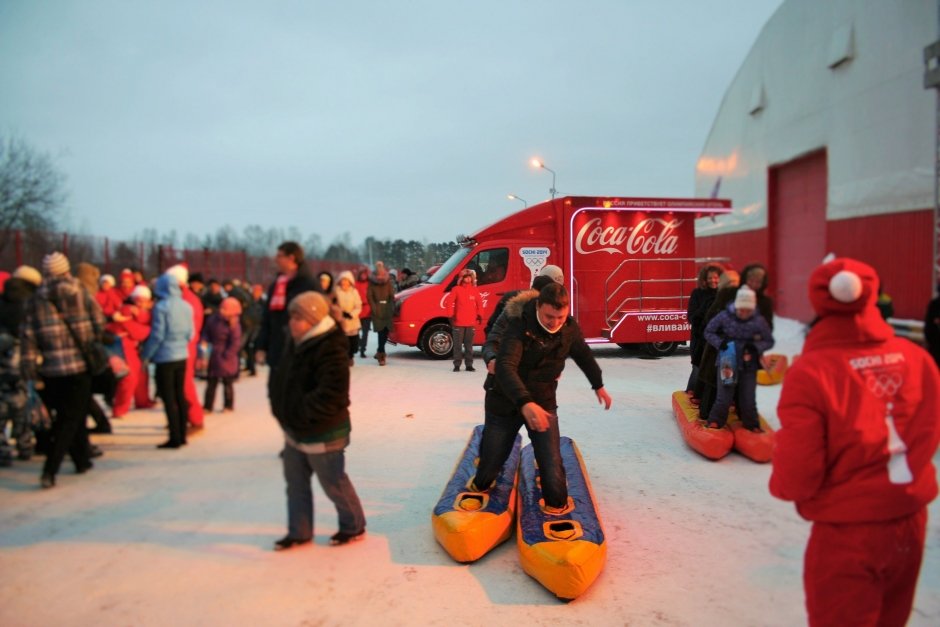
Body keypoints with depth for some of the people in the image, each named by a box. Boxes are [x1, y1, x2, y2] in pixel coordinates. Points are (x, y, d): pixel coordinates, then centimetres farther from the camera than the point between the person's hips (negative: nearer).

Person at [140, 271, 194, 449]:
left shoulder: (161, 307, -14)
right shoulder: (186, 306, 4)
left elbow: (156, 335, -14)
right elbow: (191, 334, 7)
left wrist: (145, 355, -5)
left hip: (165, 358, -6)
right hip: (182, 356, 6)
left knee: (169, 398, 0)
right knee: (180, 396, 13)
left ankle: (175, 438, 2)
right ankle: (182, 435, 20)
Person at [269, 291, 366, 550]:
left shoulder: (330, 350, -26)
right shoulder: (296, 343, 5)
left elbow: (331, 394, -33)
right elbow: (281, 379, 17)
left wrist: (300, 411, -27)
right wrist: (280, 406, 3)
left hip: (322, 434, -9)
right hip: (295, 431, 9)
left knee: (334, 484, 8)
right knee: (296, 482, 18)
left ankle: (354, 527, 29)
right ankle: (299, 532, 33)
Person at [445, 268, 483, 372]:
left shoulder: (474, 290, 8)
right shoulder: (456, 289, -2)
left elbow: (479, 302, 13)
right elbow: (448, 302, -4)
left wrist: (479, 314, 6)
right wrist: (451, 315, -9)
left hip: (471, 323, 3)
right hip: (458, 323, -3)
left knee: (469, 345, 8)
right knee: (458, 345, 1)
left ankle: (469, 364, 13)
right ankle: (457, 365, 7)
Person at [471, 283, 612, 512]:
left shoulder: (570, 329, -8)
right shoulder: (519, 326, -24)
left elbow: (584, 356, 14)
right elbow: (505, 367, -39)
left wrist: (598, 385, 29)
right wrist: (524, 403, -54)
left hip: (543, 403, 2)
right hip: (506, 404, -2)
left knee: (552, 466, -10)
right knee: (491, 461, 10)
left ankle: (557, 509, 18)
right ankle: (479, 488, 45)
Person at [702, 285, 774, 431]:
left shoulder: (759, 321, -7)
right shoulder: (724, 316, -10)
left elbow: (769, 341, 3)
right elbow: (708, 332, 1)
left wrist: (756, 346, -15)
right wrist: (720, 342, -15)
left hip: (749, 365, 1)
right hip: (727, 363, -1)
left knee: (748, 399, 7)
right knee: (724, 398, -1)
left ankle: (752, 425, 28)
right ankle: (715, 423, 19)